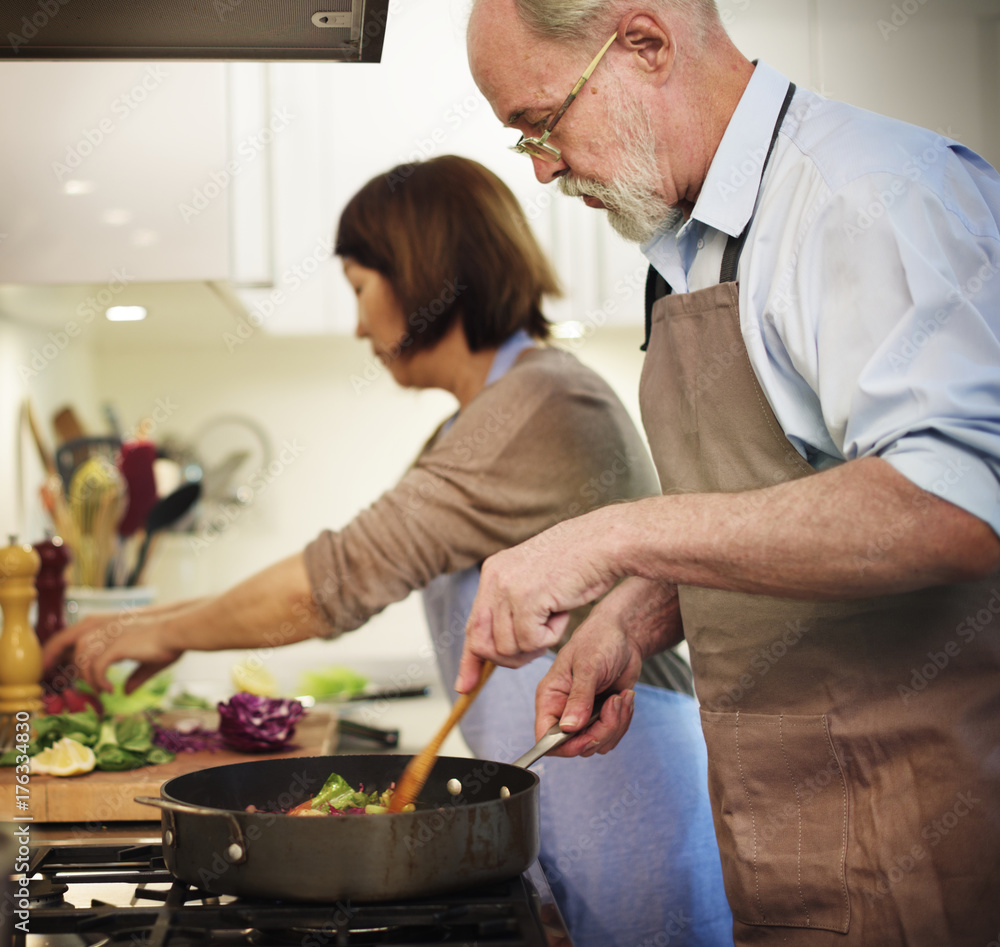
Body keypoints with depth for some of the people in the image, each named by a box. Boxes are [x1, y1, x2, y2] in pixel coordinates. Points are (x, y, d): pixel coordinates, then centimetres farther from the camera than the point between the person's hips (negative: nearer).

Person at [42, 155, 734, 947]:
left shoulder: (542, 407, -19)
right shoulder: (492, 417, 15)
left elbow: (344, 577, -19)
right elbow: (368, 570, 17)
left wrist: (169, 631, -5)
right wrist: (167, 617, 13)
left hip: (620, 805, -9)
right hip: (557, 795, 9)